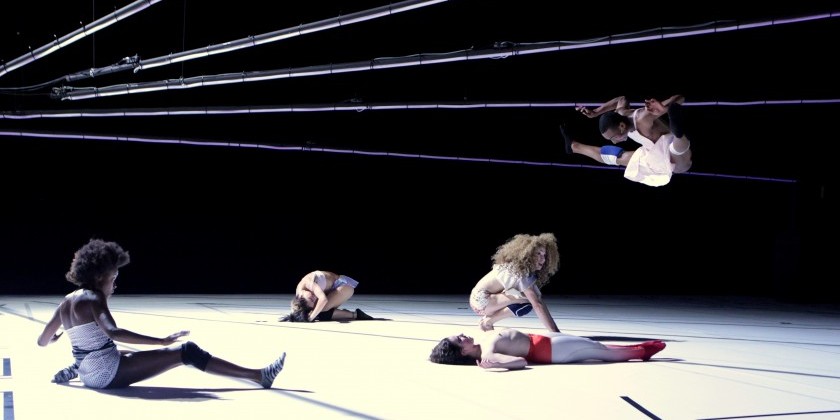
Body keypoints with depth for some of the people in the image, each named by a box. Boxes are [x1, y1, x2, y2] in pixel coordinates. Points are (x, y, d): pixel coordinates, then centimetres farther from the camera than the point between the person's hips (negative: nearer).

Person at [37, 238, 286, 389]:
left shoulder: (67, 302, 10)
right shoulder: (94, 298, -14)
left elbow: (42, 341, 18)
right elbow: (113, 332, -31)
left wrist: (60, 336, 41)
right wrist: (160, 341, -36)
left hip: (90, 376, 9)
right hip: (109, 374, -9)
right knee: (188, 352, -13)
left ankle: (73, 369, 22)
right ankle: (259, 376, -20)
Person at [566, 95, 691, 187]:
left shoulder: (644, 118, -35)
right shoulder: (621, 114, -9)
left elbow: (680, 97, -39)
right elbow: (622, 100, 18)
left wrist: (664, 107, -60)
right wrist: (595, 113, 12)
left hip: (677, 162, -9)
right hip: (654, 157, 9)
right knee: (617, 157, 20)